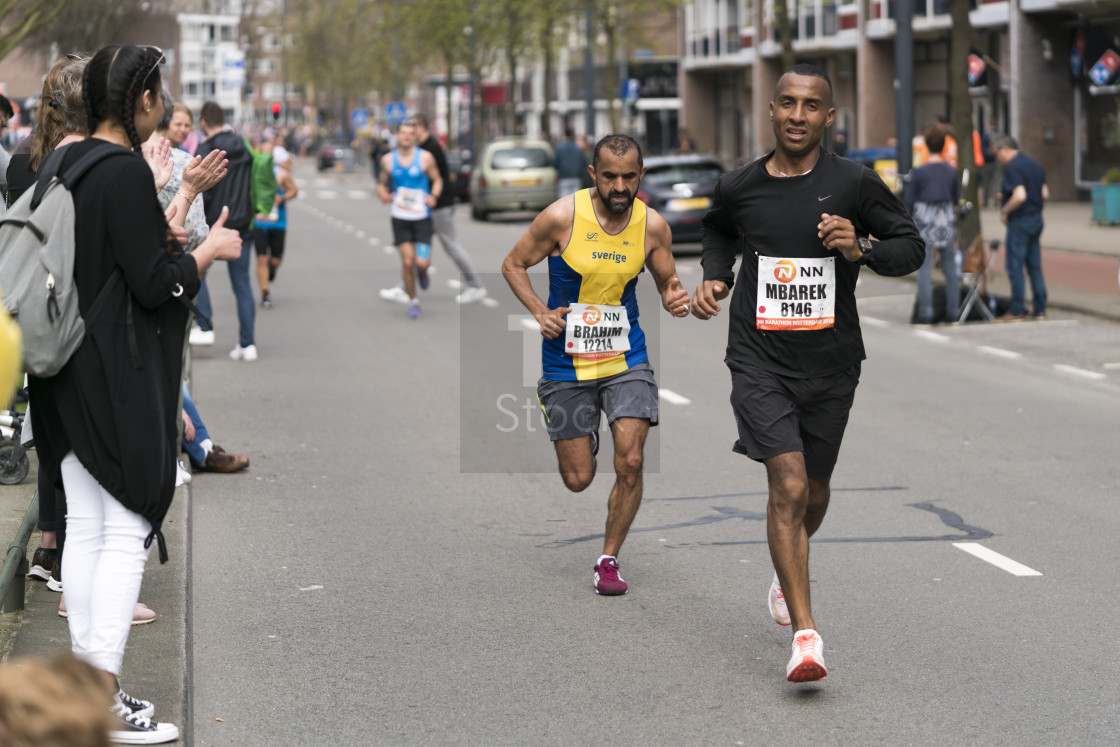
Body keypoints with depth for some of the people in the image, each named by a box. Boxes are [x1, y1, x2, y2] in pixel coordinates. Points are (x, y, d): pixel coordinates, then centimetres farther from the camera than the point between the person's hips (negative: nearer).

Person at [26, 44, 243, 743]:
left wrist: (163, 237, 22)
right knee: (127, 529, -3)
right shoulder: (126, 171, -18)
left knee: (85, 526, 12)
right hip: (120, 378, -9)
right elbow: (156, 286, -17)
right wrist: (208, 250, -2)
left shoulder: (64, 163, 9)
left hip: (68, 375, 9)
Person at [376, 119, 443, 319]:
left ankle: (422, 271, 27)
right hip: (400, 218, 1)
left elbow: (437, 180, 6)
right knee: (407, 261, -6)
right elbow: (382, 184, 14)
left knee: (422, 262, -12)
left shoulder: (425, 158, -4)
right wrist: (383, 194, -8)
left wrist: (434, 196, -13)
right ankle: (413, 301, 13)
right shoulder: (388, 160, 3)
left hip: (422, 217, -1)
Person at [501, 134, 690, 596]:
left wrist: (676, 301, -15)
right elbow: (513, 265, 0)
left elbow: (667, 283, 9)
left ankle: (608, 561, 8)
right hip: (567, 362, -1)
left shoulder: (653, 226, -6)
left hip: (626, 358, 1)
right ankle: (583, 437, 43)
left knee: (630, 463, -12)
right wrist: (540, 313, -15)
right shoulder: (562, 217, -14)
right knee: (578, 479, 5)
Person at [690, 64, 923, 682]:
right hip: (760, 358, -1)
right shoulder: (738, 188, 0)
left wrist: (861, 249, -17)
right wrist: (714, 275, 5)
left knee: (813, 491, 17)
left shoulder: (854, 184, -6)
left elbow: (911, 245, 2)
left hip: (830, 361, 1)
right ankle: (805, 632, -16)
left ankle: (786, 572, 51)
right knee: (788, 486, -17)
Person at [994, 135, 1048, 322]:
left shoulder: (1012, 167, -16)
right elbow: (1045, 194, 14)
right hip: (1037, 219, 9)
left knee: (1015, 266, -3)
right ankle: (1039, 309, 14)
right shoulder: (1035, 165, 12)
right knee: (1035, 266, 12)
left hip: (1020, 221, -9)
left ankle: (1017, 311, -2)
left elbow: (1020, 195, -25)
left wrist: (1005, 210, -12)